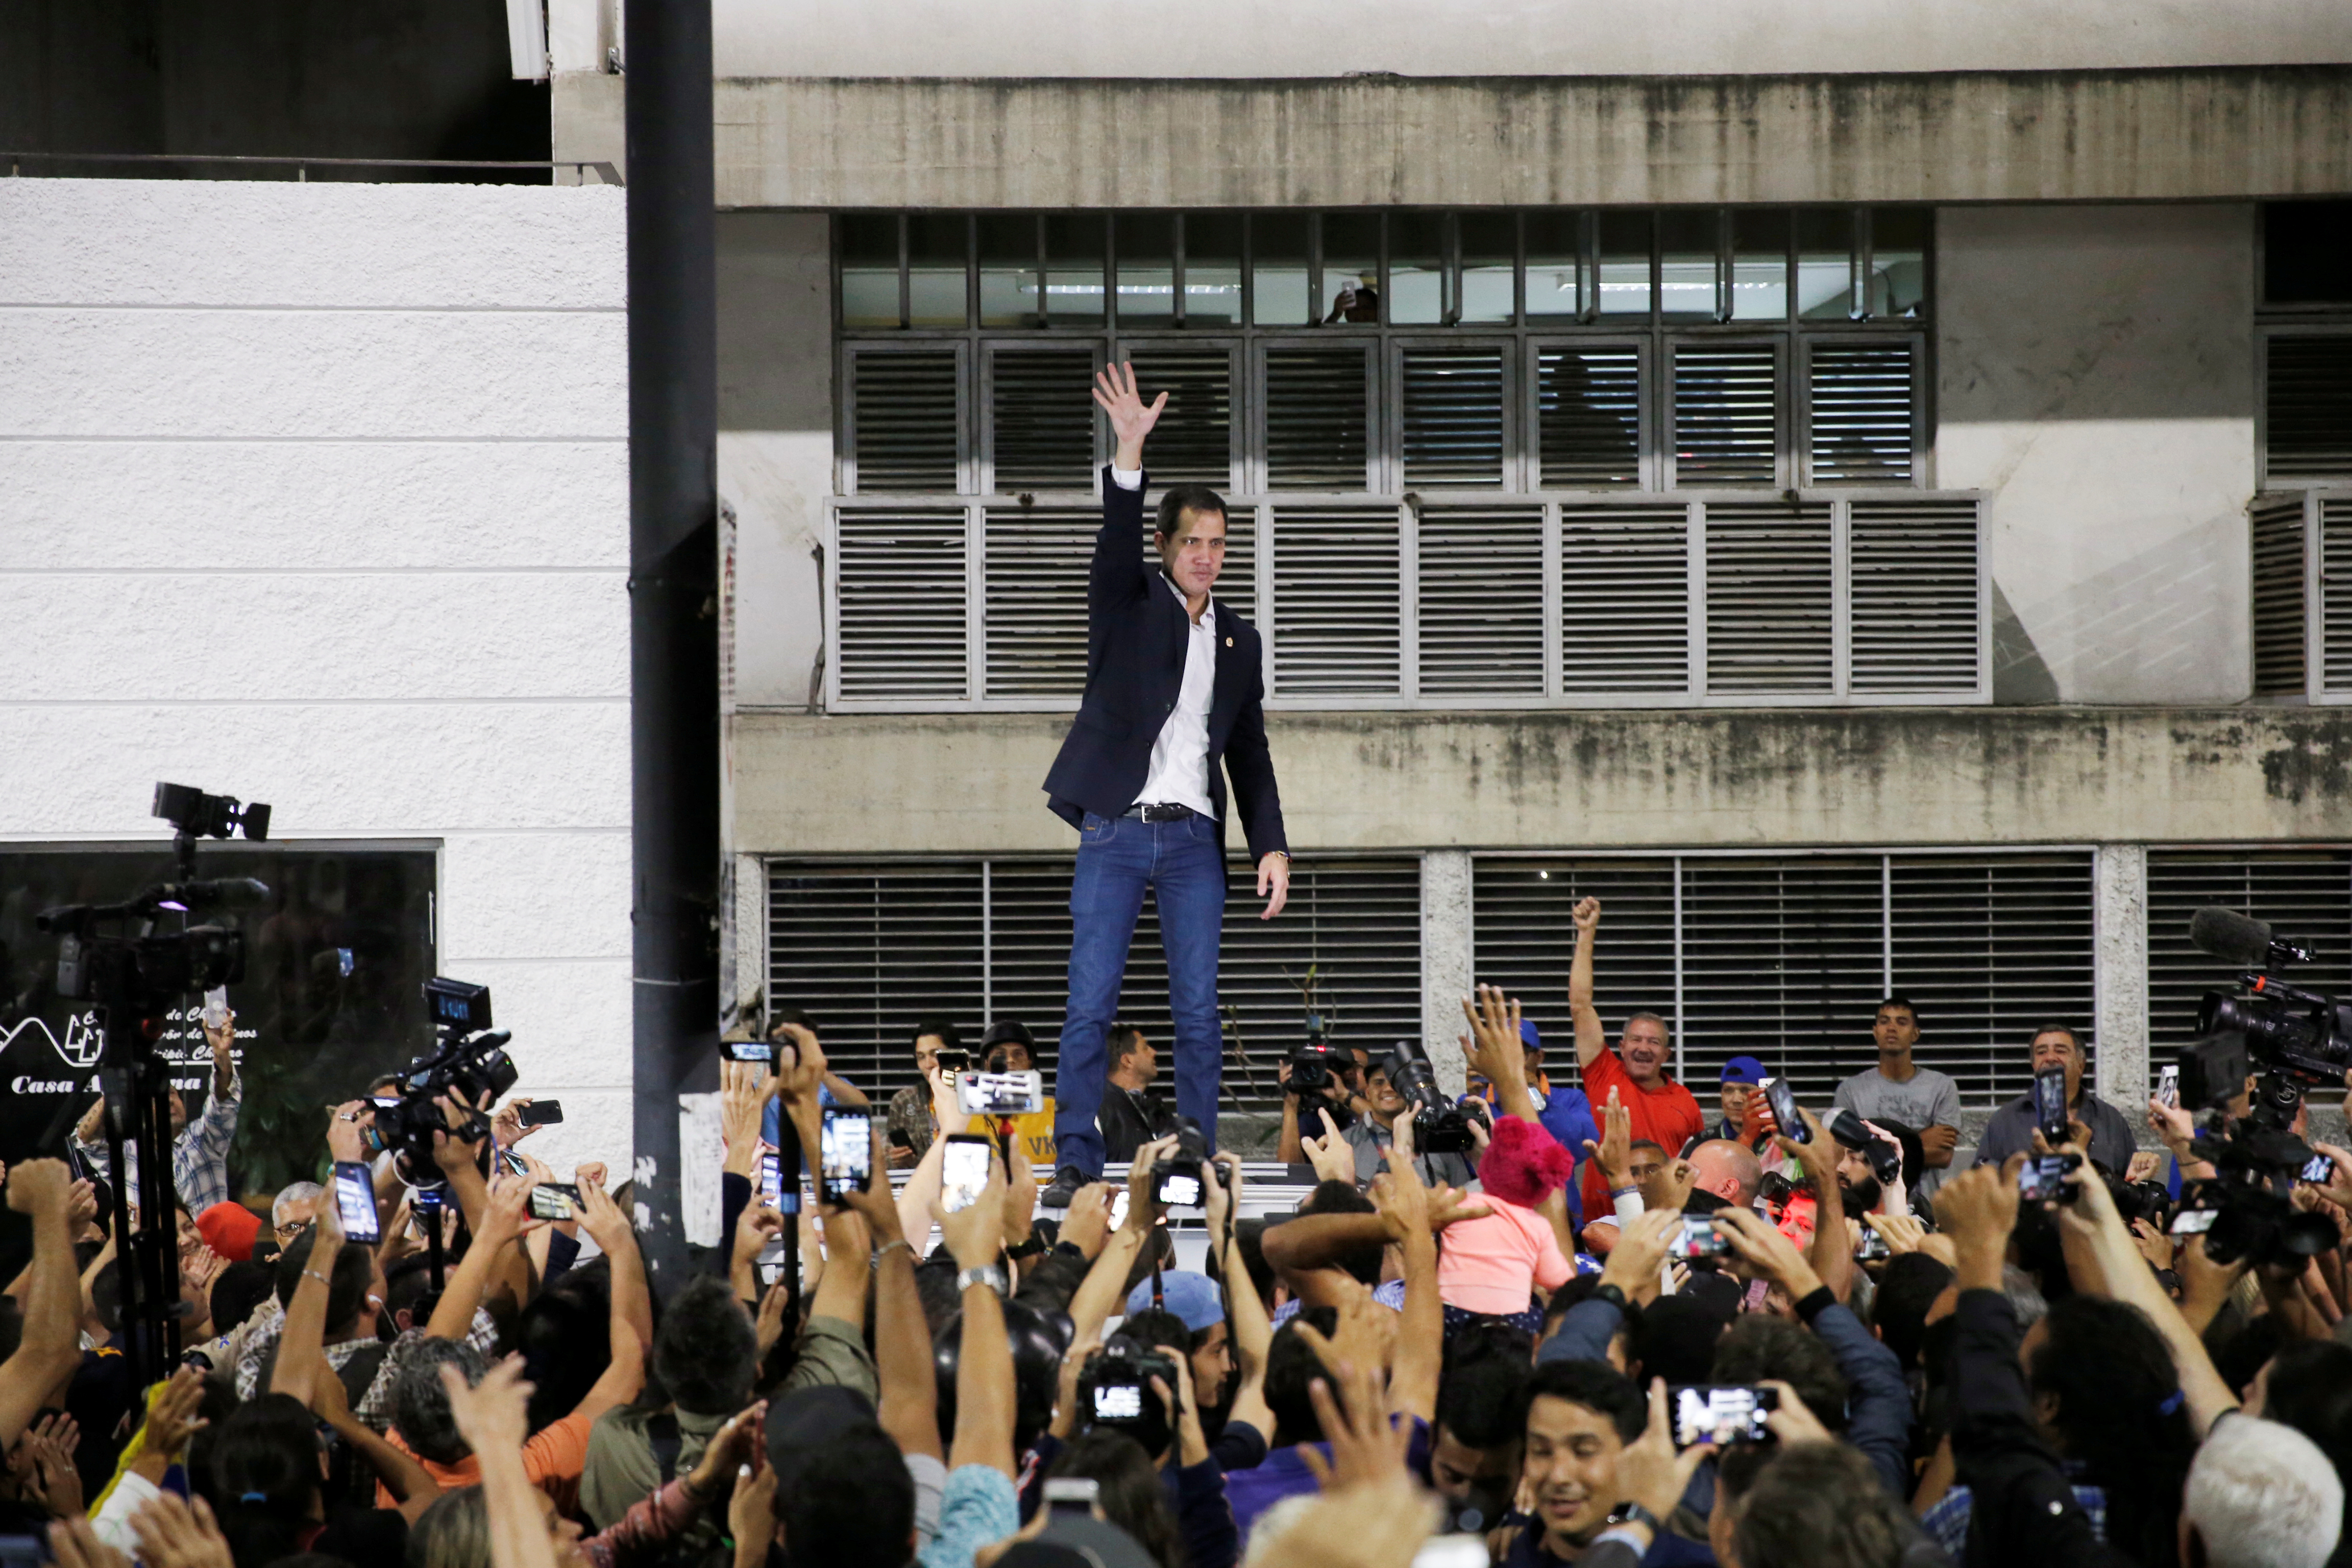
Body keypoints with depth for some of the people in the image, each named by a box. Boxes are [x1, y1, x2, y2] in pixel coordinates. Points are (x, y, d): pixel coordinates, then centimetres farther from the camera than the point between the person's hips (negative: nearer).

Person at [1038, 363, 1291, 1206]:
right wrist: (1129, 451, -31)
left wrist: (1271, 845, 6)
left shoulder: (1238, 639, 17)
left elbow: (1250, 751, 18)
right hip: (1114, 833, -3)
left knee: (1199, 1011, -2)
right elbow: (1116, 537, -15)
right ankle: (1076, 1167, -3)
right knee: (1090, 1005, -5)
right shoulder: (1128, 604, 6)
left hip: (1194, 837, 3)